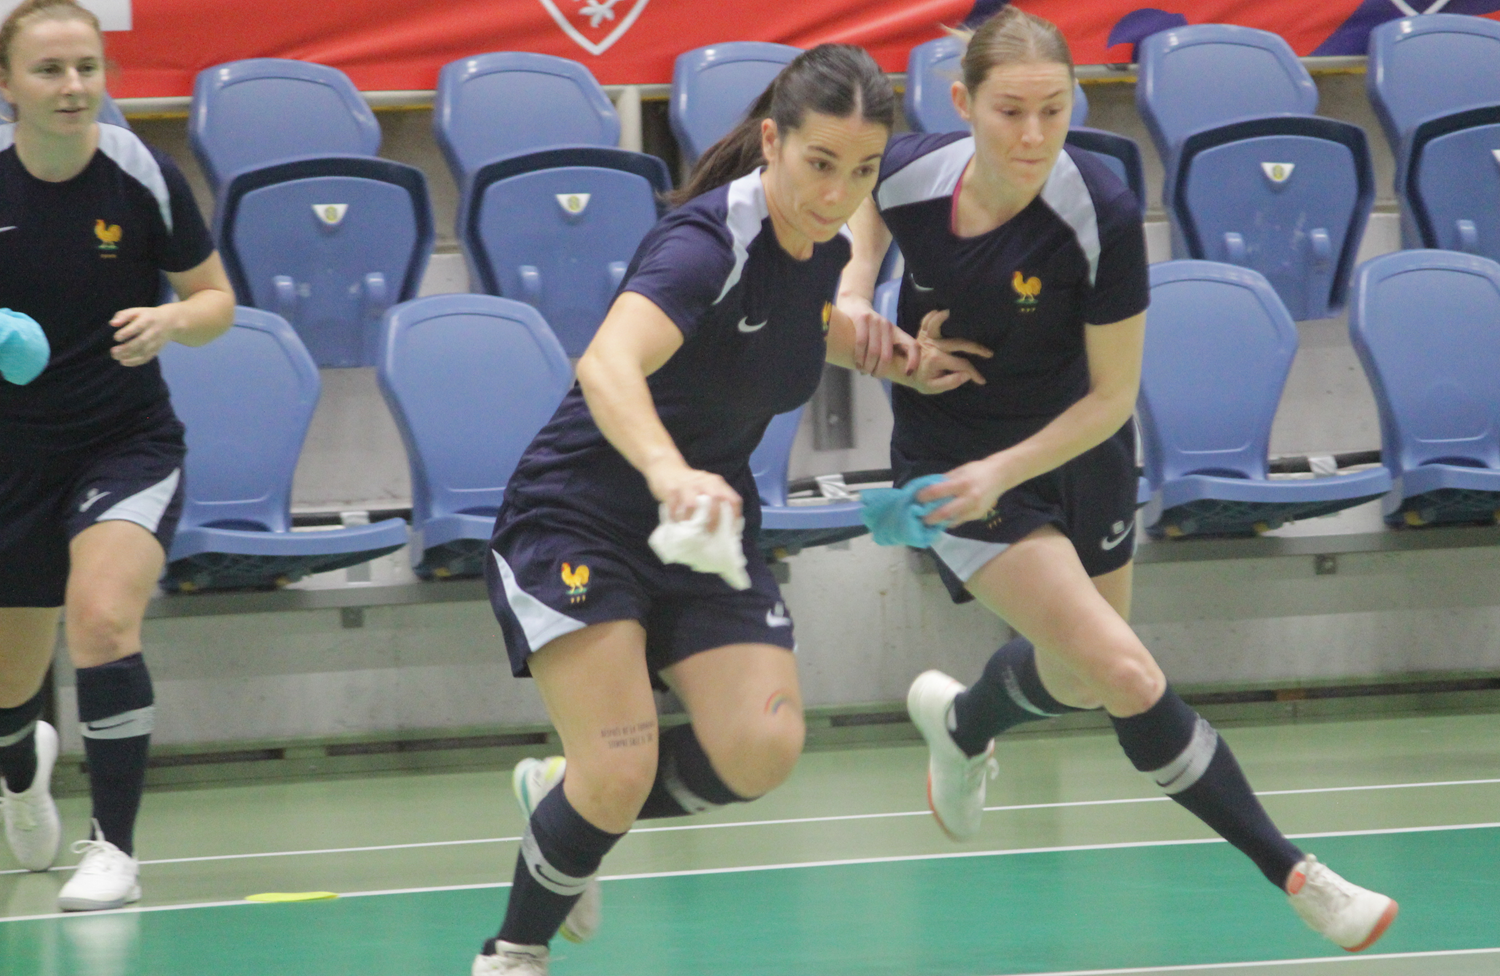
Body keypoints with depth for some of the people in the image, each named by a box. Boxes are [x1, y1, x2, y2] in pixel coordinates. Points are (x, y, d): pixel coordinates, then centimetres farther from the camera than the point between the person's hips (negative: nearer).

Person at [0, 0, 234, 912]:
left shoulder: (143, 176, -12)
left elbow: (216, 299, -1)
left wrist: (170, 321, -23)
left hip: (129, 442, -2)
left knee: (102, 621, -28)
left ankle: (116, 850, -16)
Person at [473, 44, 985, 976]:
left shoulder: (822, 247, -2)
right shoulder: (709, 241, -26)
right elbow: (609, 366, -45)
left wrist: (882, 352, 4)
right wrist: (670, 474, -64)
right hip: (579, 519, -7)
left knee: (761, 749, -15)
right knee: (620, 774, -20)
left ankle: (567, 798, 13)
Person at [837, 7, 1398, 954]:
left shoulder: (1102, 216, -27)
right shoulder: (913, 171, -22)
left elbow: (1112, 396, -17)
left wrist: (1003, 472, -27)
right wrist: (854, 290, -11)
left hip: (1076, 449, 1)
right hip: (950, 453, -1)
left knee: (1078, 679, 23)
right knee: (1129, 677, -15)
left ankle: (961, 722, 59)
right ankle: (1294, 875, -5)